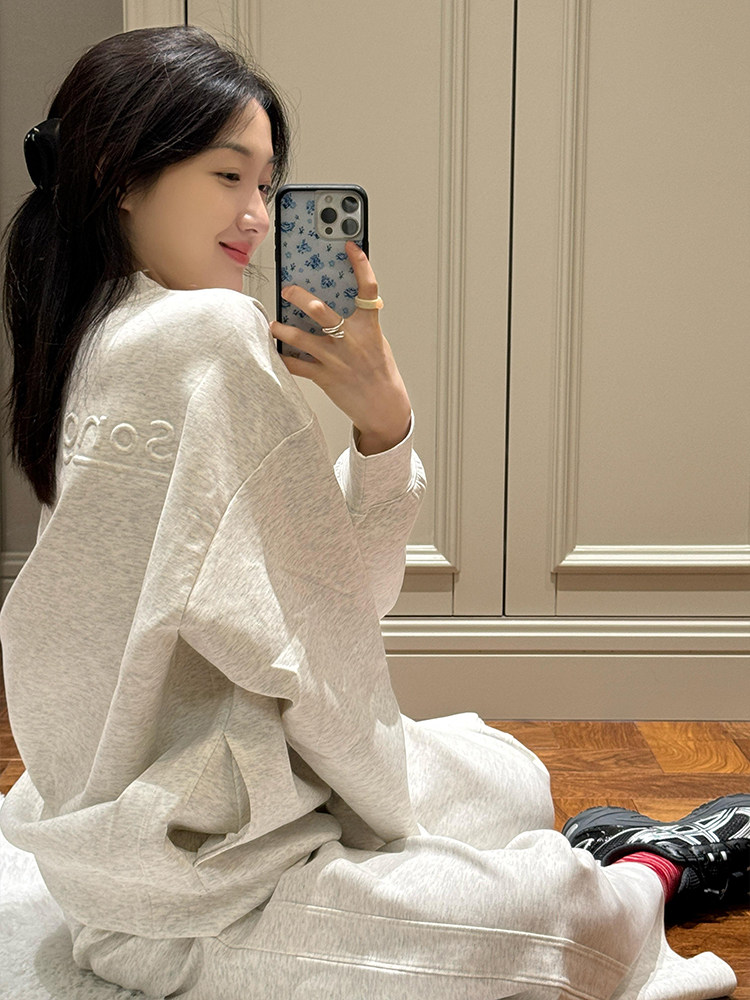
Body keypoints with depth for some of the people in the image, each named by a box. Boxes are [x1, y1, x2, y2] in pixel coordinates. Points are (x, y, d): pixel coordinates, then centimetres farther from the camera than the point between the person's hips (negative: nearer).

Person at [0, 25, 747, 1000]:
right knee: (587, 921, -6)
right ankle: (652, 871, 24)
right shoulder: (212, 333, -23)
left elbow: (343, 590, 1)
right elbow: (310, 630, -19)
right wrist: (388, 809, -2)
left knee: (511, 771, 19)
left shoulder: (98, 336, 5)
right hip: (192, 898, -10)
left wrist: (382, 421, -14)